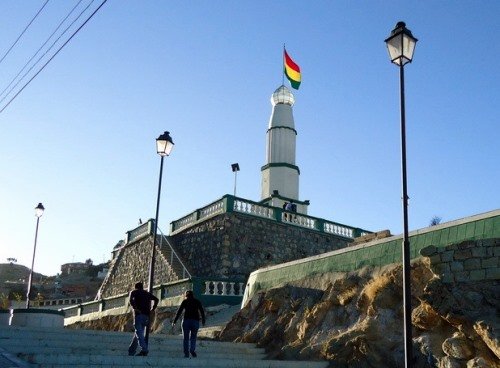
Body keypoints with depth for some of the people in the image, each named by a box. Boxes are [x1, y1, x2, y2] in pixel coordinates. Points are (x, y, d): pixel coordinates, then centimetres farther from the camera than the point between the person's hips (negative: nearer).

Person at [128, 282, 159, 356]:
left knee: (139, 333, -14)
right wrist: (152, 309, 8)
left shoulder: (134, 292, 12)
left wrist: (135, 308, -12)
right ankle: (131, 351, 17)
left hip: (139, 314, -5)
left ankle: (144, 349, -31)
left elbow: (130, 300, -10)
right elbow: (156, 299, 9)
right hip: (147, 316, 5)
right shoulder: (148, 293, 23)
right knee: (139, 333, 13)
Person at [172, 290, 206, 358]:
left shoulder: (184, 302, 6)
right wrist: (203, 320, 21)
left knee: (186, 338, 9)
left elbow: (179, 312, 1)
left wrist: (174, 321, 3)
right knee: (193, 337, 12)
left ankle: (186, 353, 1)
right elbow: (202, 312, 9)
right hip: (195, 321, 1)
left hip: (186, 320, -1)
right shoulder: (197, 302, 10)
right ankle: (192, 350, -11)